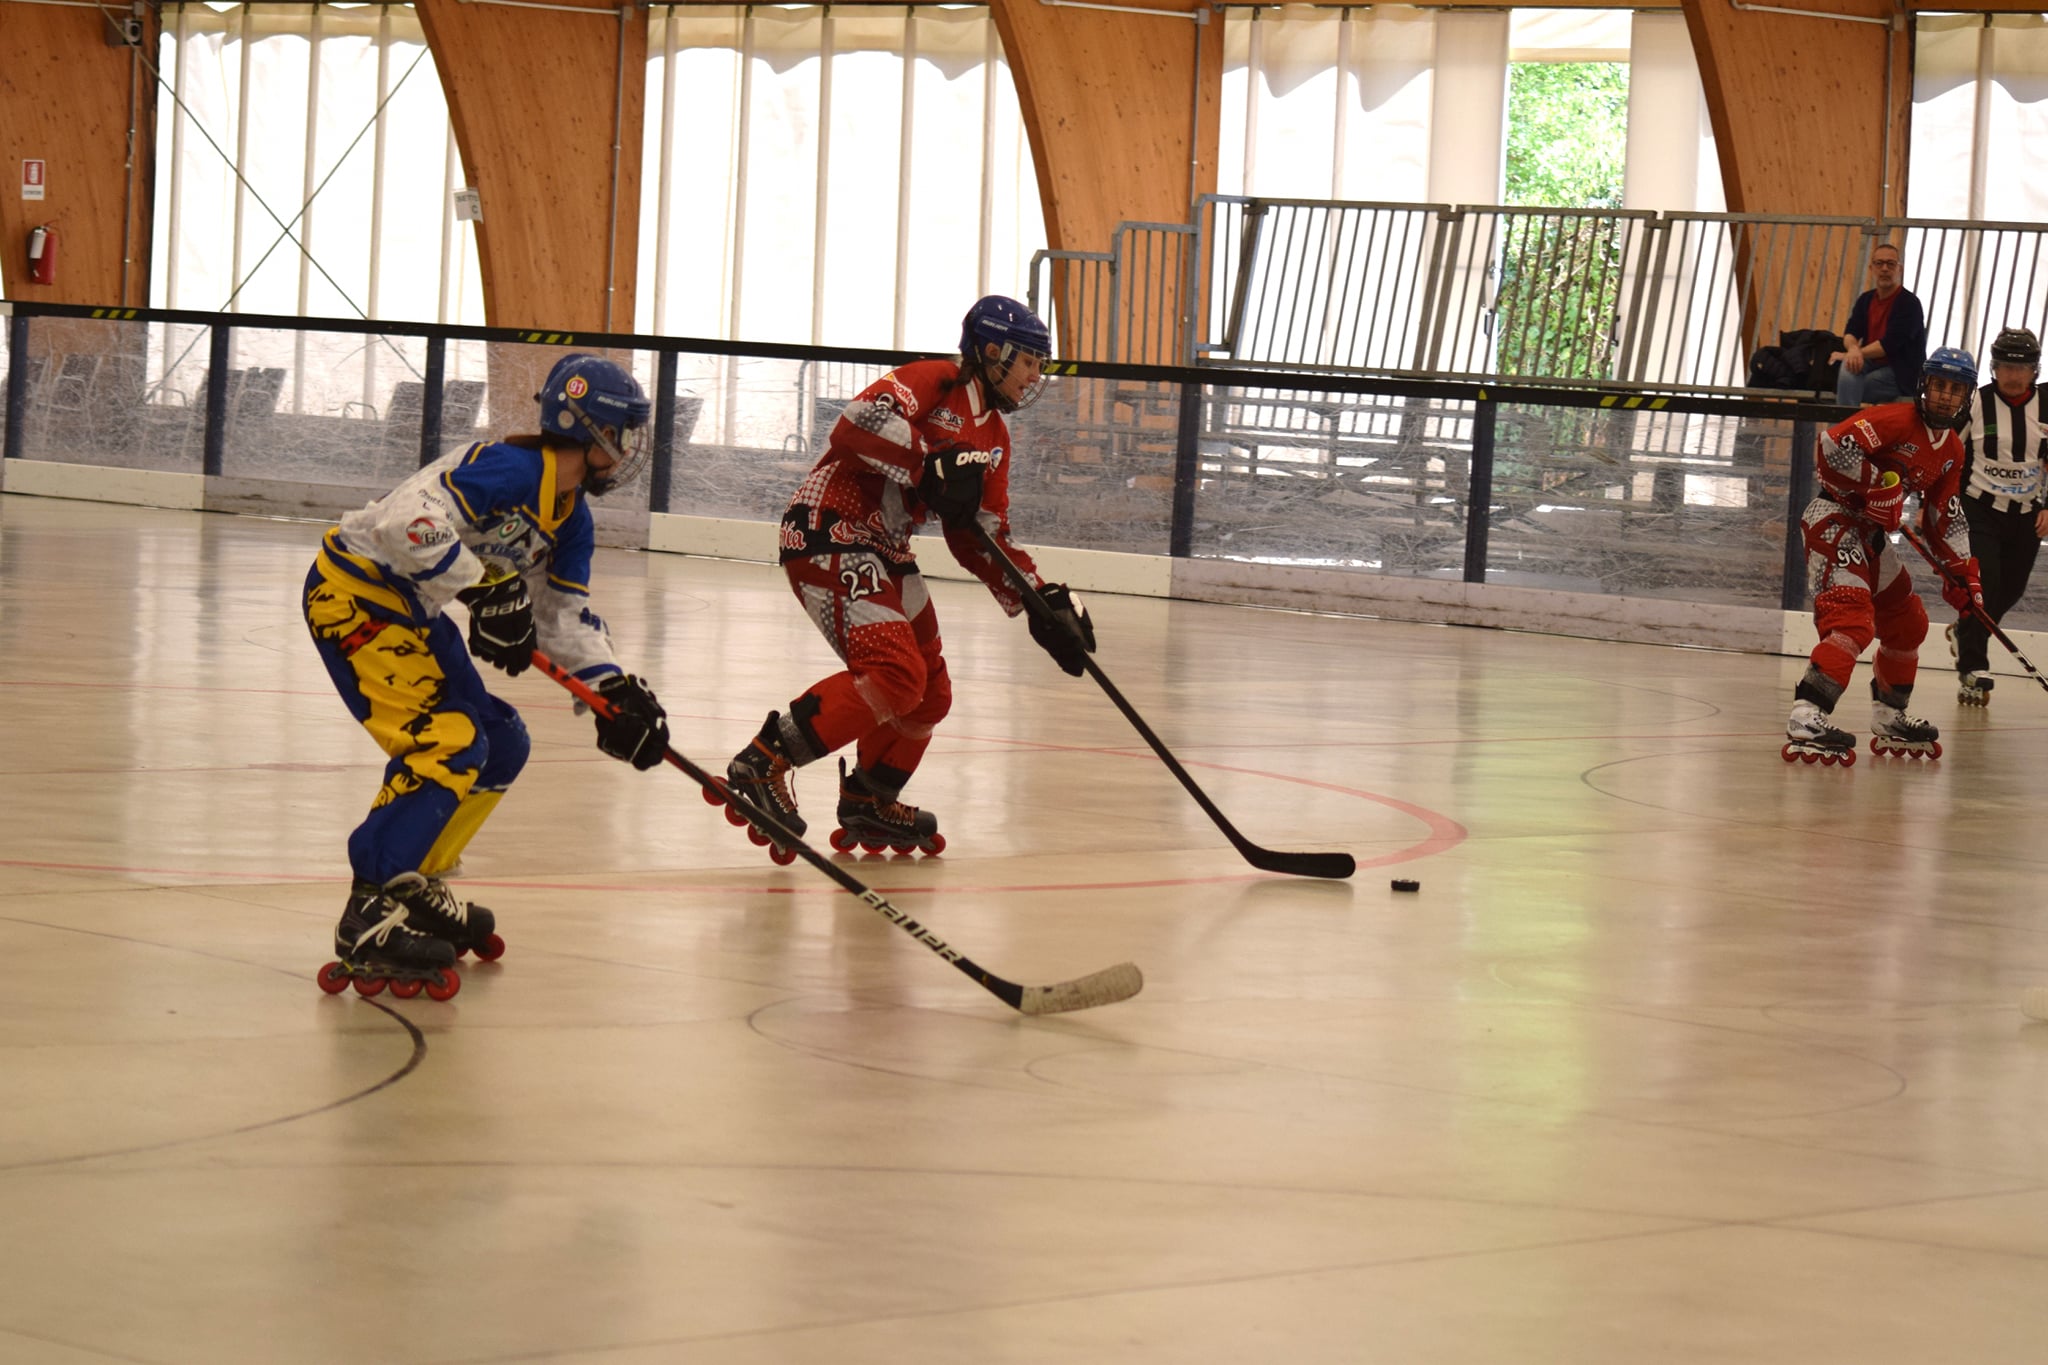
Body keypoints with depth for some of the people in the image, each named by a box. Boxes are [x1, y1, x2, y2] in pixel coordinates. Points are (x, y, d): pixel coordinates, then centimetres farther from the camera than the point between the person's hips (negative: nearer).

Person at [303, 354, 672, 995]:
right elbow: (409, 521, -34)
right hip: (353, 593, -11)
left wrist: (611, 687, -3)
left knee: (501, 746, 13)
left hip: (413, 607, 11)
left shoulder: (570, 519, 8)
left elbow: (564, 613, 11)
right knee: (445, 743, -21)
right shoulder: (510, 468, -23)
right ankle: (370, 917, -21)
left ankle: (415, 887, 21)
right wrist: (486, 587, -34)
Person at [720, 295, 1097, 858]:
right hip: (829, 536, -10)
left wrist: (1046, 601, 5)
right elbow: (860, 421, -29)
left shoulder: (994, 438, 16)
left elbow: (981, 539, 15)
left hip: (884, 554, 10)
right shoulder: (932, 382, -11)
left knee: (929, 694, 13)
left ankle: (868, 802, 31)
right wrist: (932, 465, -32)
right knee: (895, 674, -22)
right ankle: (764, 763, -19)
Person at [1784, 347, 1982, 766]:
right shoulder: (1896, 420, -16)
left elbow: (1945, 517, 17)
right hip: (1834, 519, -9)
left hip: (1870, 533, 10)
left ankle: (1889, 719, 33)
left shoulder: (1952, 452, 11)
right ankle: (1806, 719, -34)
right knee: (1853, 620, -25)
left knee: (1908, 622, 17)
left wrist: (1961, 570, 9)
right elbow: (1832, 446, -27)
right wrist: (1877, 485, -24)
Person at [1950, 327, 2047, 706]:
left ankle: (1964, 632, 40)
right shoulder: (1974, 405, -10)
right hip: (1979, 508, -4)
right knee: (1981, 586, -16)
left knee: (2010, 590, 11)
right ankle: (1973, 673, -13)